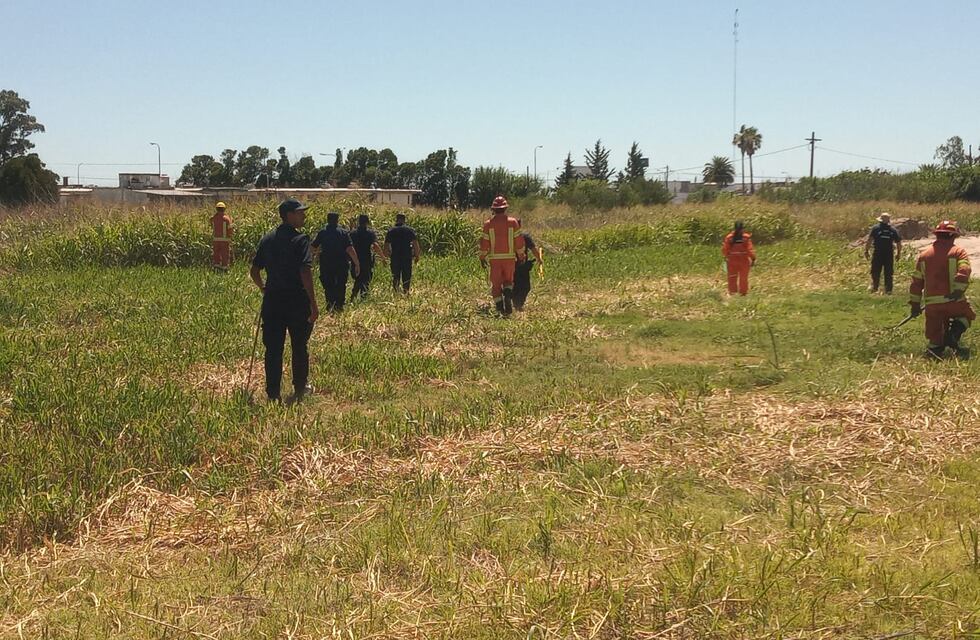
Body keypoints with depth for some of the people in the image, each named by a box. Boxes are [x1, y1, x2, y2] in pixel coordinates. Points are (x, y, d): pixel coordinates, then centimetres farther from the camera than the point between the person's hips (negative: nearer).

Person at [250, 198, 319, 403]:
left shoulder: (267, 239, 6)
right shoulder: (300, 239, -11)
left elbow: (254, 271, 9)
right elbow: (305, 272, -20)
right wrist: (313, 302, -17)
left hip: (272, 300, 4)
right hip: (297, 301, -4)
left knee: (273, 348, 6)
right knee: (299, 347, 13)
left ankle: (273, 393, 7)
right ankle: (300, 388, 26)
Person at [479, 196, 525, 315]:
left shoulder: (488, 224, -2)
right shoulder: (513, 222, -1)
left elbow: (484, 243, -1)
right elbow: (519, 241, 1)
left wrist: (482, 257, 10)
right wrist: (521, 255, 13)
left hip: (494, 258, -1)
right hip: (509, 257, 1)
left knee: (496, 284, 8)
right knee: (508, 281, 16)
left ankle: (500, 308, 4)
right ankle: (508, 295, -13)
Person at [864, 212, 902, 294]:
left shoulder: (875, 228, -3)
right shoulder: (893, 230, 6)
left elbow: (869, 240, -11)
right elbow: (899, 243, 7)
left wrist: (866, 251, -6)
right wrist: (898, 253, 17)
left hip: (878, 253, -2)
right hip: (889, 254, 2)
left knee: (875, 271, 9)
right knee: (888, 273, 9)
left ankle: (874, 286, 5)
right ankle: (888, 290, 11)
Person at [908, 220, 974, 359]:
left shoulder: (924, 254, 15)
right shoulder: (958, 252, 3)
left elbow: (916, 281, 15)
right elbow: (963, 272, -17)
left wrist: (915, 303, 18)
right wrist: (958, 291, -25)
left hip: (932, 303, 3)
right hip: (954, 300, -3)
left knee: (936, 334, 16)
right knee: (965, 316, 22)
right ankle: (953, 334, -2)